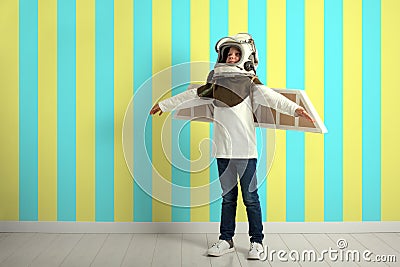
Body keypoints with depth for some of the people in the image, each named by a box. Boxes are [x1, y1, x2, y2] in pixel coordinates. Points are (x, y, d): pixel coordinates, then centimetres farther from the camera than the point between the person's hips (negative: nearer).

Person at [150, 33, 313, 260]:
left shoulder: (250, 83, 0)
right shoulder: (216, 83, 13)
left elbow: (270, 97, -16)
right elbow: (190, 95, 22)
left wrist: (295, 108, -33)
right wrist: (164, 105, 31)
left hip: (245, 150, -4)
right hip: (223, 150, 4)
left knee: (250, 197, 2)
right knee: (228, 197, 13)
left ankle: (257, 242, 14)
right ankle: (226, 240, 22)